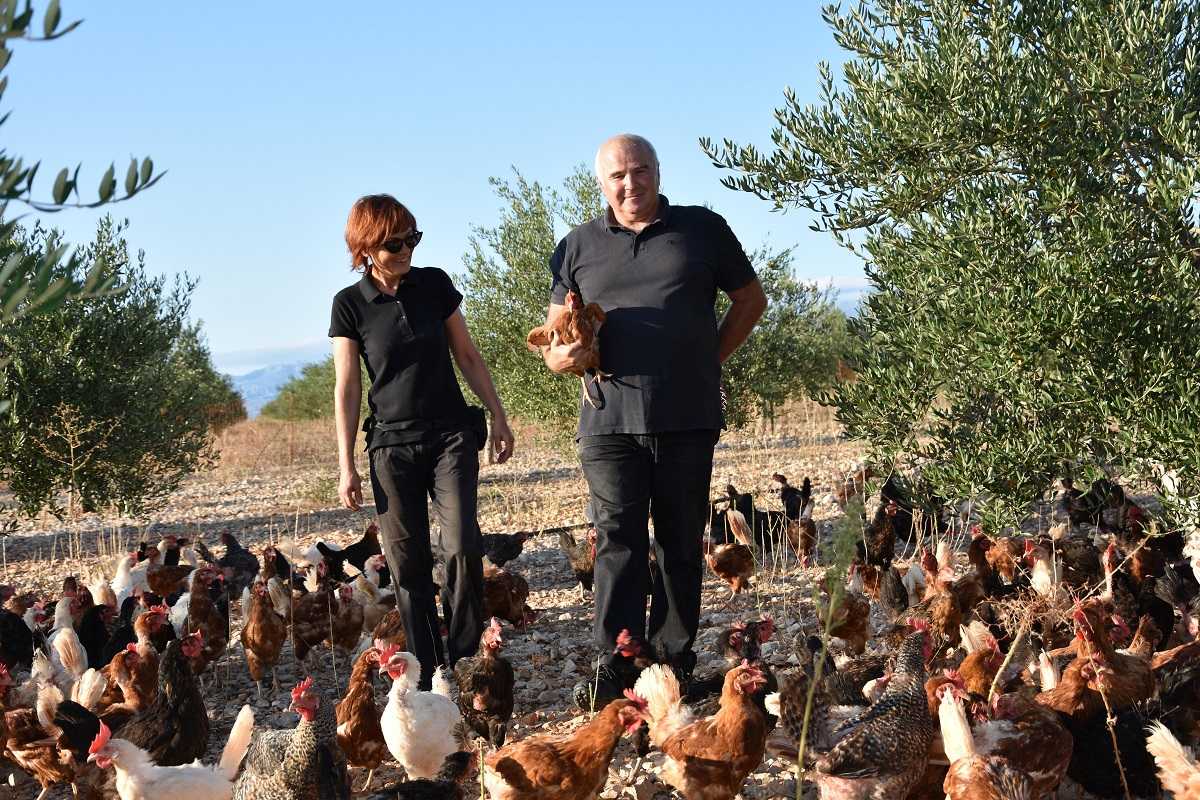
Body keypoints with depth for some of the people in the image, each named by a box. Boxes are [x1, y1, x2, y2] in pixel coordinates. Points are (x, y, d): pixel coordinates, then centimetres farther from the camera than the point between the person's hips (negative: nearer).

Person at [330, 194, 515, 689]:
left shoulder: (433, 284, 3)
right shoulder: (350, 304, -2)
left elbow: (467, 356, 11)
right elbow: (346, 388, 1)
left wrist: (498, 418, 11)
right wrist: (346, 466, -1)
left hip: (451, 434, 1)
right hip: (392, 444, -1)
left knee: (462, 546, -15)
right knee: (407, 564, 0)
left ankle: (466, 661, -4)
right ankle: (426, 673, 7)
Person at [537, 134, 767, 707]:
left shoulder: (702, 229, 9)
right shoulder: (578, 247, 11)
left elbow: (750, 300, 16)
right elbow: (553, 341, 13)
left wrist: (711, 359, 6)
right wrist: (563, 354, -10)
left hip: (688, 418, 0)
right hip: (610, 419, 0)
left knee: (681, 545, 5)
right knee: (618, 542, -4)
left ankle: (674, 663, 11)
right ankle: (614, 667, -4)